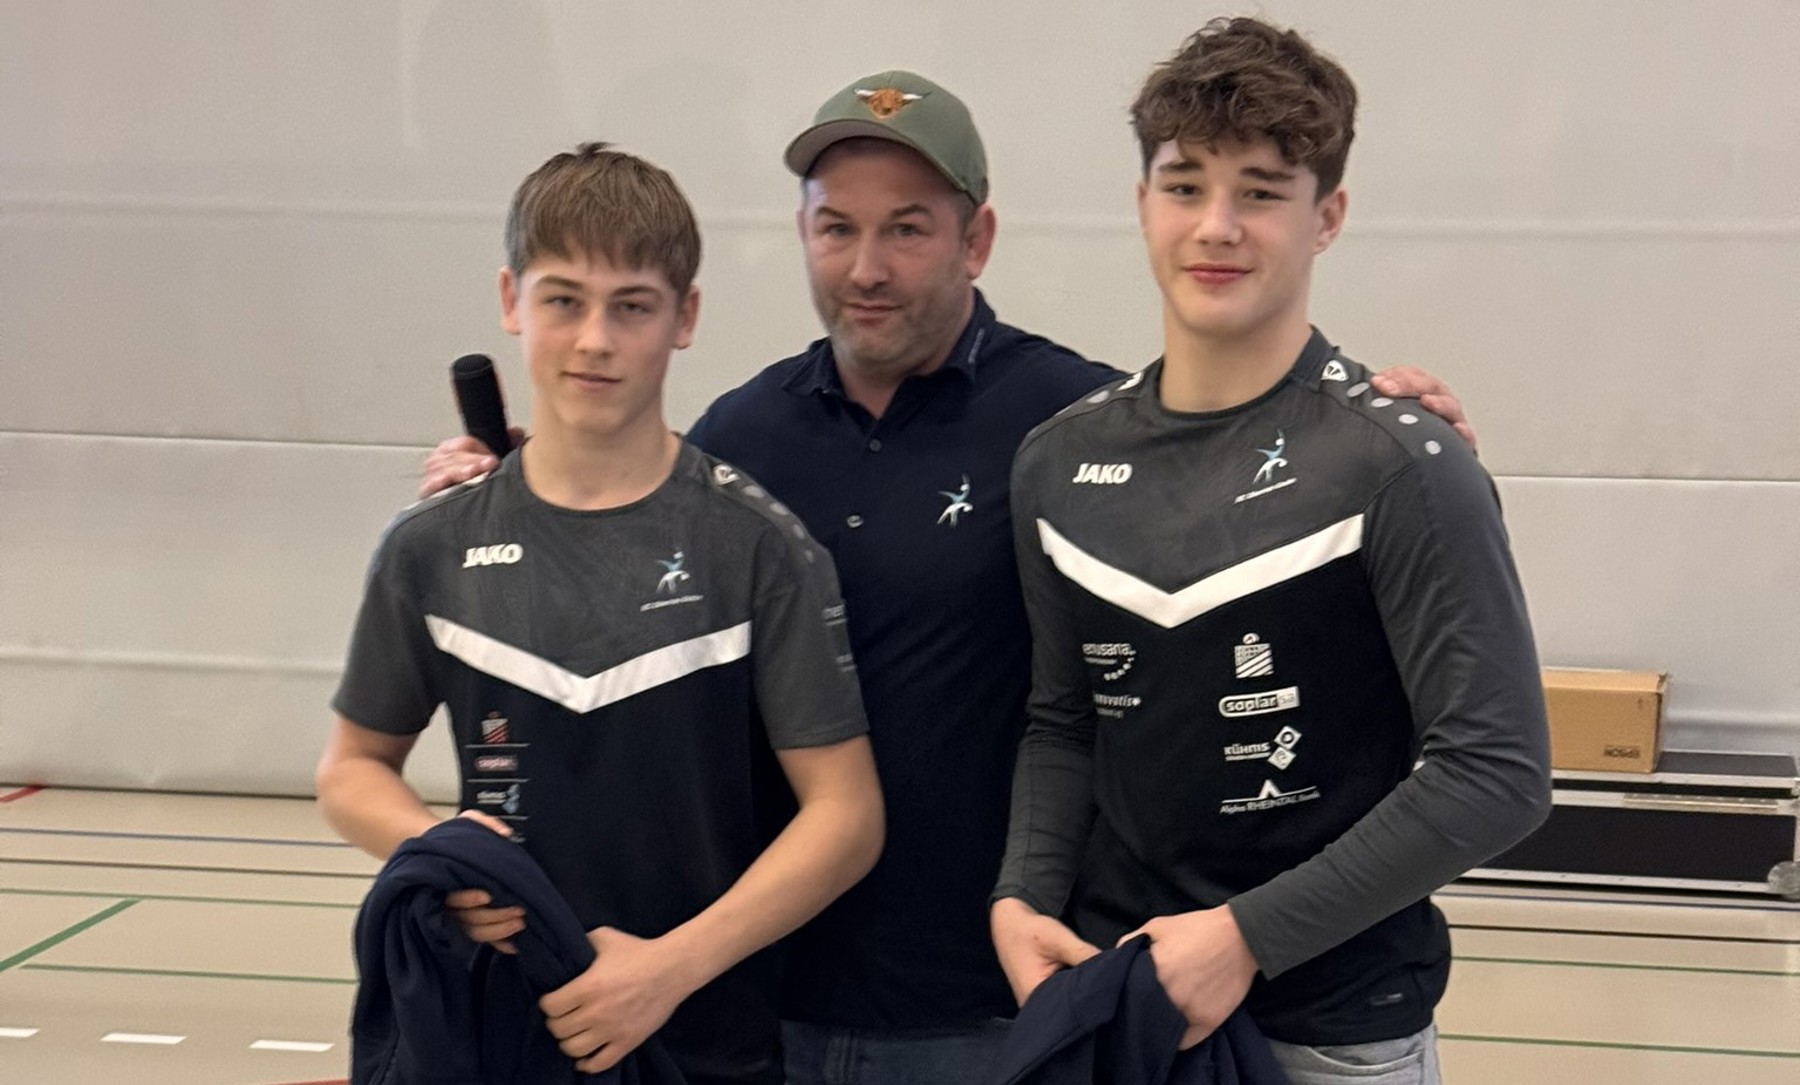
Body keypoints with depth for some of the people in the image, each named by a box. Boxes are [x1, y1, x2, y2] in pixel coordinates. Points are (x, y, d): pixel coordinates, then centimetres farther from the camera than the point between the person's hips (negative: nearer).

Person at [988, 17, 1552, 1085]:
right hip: (1107, 998, 4)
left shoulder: (1402, 467, -14)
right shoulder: (1063, 460, 2)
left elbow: (1497, 773, -16)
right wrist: (1024, 897, -5)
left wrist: (1249, 936, -18)